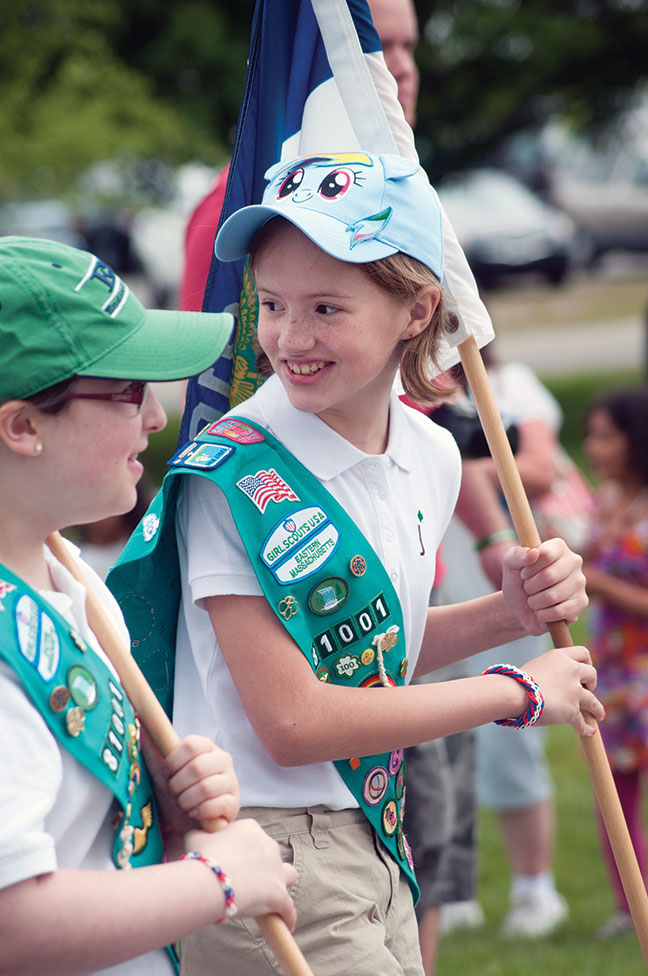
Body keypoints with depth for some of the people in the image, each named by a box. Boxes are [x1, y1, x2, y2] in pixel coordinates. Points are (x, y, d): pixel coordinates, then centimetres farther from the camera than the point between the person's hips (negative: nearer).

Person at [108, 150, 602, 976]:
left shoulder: (431, 455, 4)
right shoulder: (232, 479, -19)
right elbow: (292, 722, -22)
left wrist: (510, 612, 3)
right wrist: (521, 692, -12)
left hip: (374, 841, 7)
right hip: (265, 846, -7)